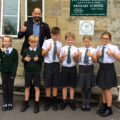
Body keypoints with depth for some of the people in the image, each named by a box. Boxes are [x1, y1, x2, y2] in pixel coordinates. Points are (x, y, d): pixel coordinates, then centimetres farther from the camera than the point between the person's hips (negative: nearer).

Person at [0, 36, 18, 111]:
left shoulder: (14, 51, -5)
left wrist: (13, 73, -11)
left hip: (11, 72, -2)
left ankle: (10, 103, 18)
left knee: (10, 88, 6)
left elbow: (16, 63, -5)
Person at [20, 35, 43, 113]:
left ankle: (37, 104, 13)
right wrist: (25, 59, -16)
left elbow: (42, 59, -2)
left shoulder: (39, 50, -2)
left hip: (37, 71, -2)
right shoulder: (26, 50, 2)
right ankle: (26, 103, 25)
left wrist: (38, 59, -22)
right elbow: (22, 59, 6)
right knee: (27, 87, 10)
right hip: (28, 71, 2)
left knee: (37, 87, 2)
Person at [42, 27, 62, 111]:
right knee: (48, 84, 5)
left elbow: (60, 57, 6)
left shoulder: (60, 44, 5)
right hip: (48, 64, -2)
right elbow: (43, 54, -4)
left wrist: (58, 53, -15)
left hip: (56, 64, 2)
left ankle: (54, 102, 21)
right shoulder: (46, 42, -1)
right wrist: (48, 49, -21)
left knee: (55, 84, 8)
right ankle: (48, 102, 20)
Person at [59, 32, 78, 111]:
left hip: (73, 68, 0)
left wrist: (75, 57, -21)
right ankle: (64, 101, 22)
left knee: (72, 86, 9)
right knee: (64, 86, 9)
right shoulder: (63, 49, -1)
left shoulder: (75, 49, -1)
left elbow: (76, 61, -1)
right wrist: (62, 56, -18)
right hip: (65, 68, 0)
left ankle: (72, 101, 23)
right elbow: (60, 60, 2)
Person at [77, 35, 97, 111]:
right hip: (82, 68, 1)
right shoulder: (80, 49, 3)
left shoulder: (93, 50, 1)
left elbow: (95, 61, -9)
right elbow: (78, 60, -3)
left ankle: (88, 103, 20)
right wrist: (78, 55, -22)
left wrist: (91, 56, -27)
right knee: (83, 87, 8)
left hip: (90, 68, -1)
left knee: (89, 87, 5)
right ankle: (84, 102, 22)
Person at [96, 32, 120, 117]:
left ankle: (109, 109, 15)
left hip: (109, 69, -6)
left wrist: (112, 53, -25)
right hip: (101, 68, 6)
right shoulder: (99, 47, 8)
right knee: (103, 89, 15)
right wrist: (97, 55, -7)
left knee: (107, 90, 0)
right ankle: (104, 106, 30)